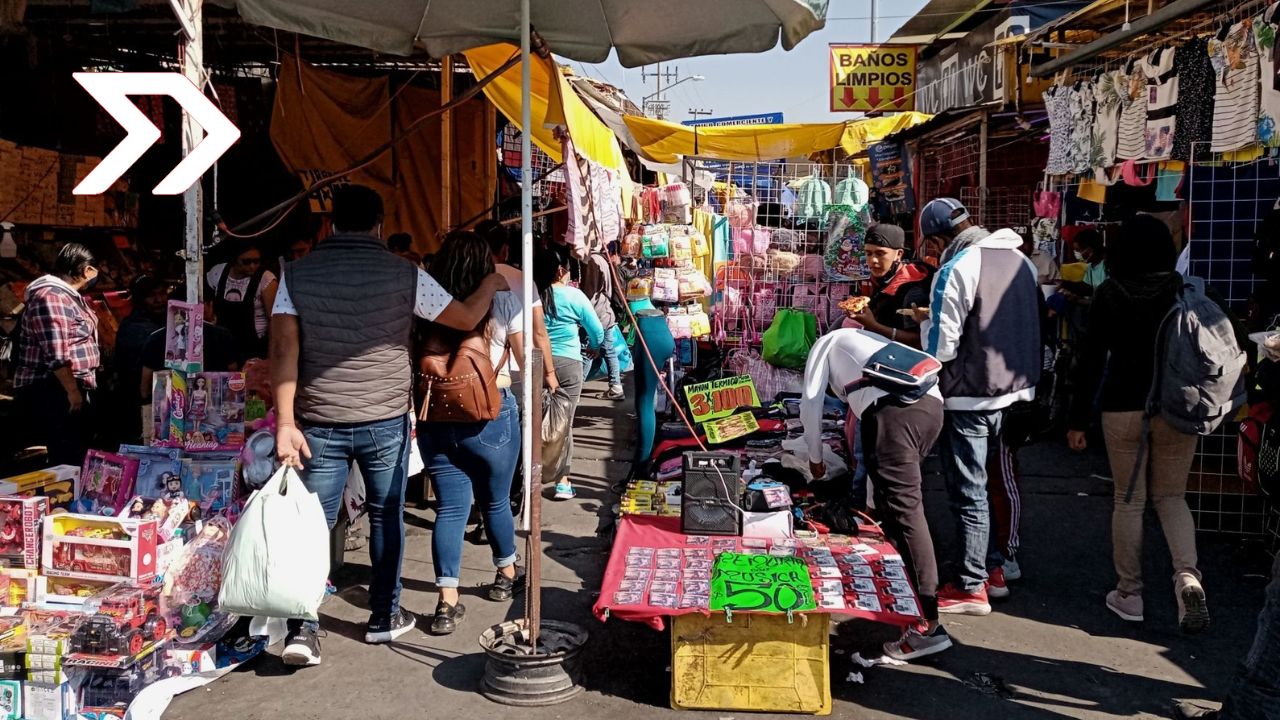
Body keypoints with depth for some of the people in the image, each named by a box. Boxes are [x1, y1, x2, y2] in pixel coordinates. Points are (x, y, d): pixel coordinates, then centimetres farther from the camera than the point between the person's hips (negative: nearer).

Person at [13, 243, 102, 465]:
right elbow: (56, 354, -23)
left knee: (76, 457, 12)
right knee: (68, 461, -13)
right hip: (52, 391, -11)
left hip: (71, 389, 11)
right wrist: (72, 390, -22)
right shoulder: (50, 296, -17)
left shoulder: (66, 295, 15)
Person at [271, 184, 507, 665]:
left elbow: (284, 349, -7)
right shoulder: (404, 274, -3)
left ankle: (302, 629, 2)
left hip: (320, 424, 1)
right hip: (385, 421, -1)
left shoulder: (297, 274, 1)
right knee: (386, 517, 15)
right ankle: (384, 618, 25)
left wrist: (285, 422, -8)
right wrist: (494, 283, 25)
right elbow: (466, 318, 5)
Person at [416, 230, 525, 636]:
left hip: (436, 416, 1)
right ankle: (506, 575, 37)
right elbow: (526, 359, 1)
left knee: (450, 507, 5)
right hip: (490, 414, -1)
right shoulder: (503, 301, -4)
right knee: (496, 500, 17)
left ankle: (447, 602, -1)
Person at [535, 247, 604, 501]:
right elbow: (598, 333, 2)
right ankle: (563, 481, 7)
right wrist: (591, 345, 24)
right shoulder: (573, 296, -5)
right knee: (565, 421, 4)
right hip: (567, 364, -2)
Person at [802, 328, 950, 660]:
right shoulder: (874, 340, 42)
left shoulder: (828, 342, 27)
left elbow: (811, 405, 21)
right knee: (898, 497, 26)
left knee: (904, 509, -9)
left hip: (893, 410, -7)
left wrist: (815, 458, 33)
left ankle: (928, 625, -13)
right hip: (932, 403, 7)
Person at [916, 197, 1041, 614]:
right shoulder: (1020, 259, 6)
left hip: (970, 396, -8)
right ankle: (993, 567, 29)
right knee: (994, 482, 21)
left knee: (968, 492, 1)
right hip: (1015, 389, 8)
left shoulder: (955, 270, -17)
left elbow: (941, 348, -19)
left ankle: (971, 588, 8)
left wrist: (926, 321, 2)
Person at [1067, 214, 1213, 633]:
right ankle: (1187, 575, -9)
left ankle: (1129, 594, 14)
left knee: (1129, 500, 9)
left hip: (1123, 407, -1)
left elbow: (1091, 359, -6)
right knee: (1171, 496, 14)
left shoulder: (1108, 295, -6)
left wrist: (1078, 418, -1)